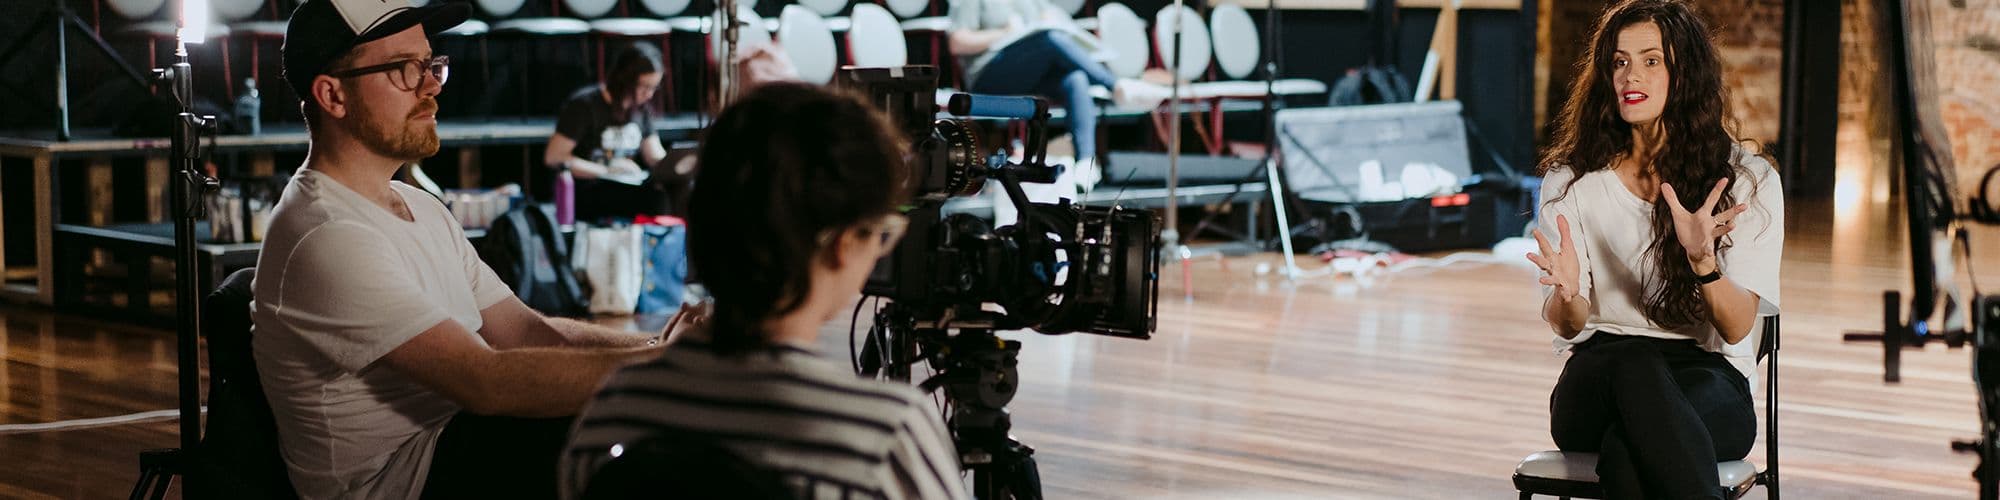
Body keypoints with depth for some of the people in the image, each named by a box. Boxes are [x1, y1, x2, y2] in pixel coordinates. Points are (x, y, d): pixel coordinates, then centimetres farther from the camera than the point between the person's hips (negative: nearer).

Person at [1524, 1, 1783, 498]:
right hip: (1598, 378, 1)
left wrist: (1703, 261, -23)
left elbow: (1736, 329, -2)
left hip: (1709, 378, -1)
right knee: (1633, 362, -40)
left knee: (1625, 453, -40)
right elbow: (1566, 327, 5)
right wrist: (1567, 294, -21)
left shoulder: (1748, 180, 5)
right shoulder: (1570, 181, 9)